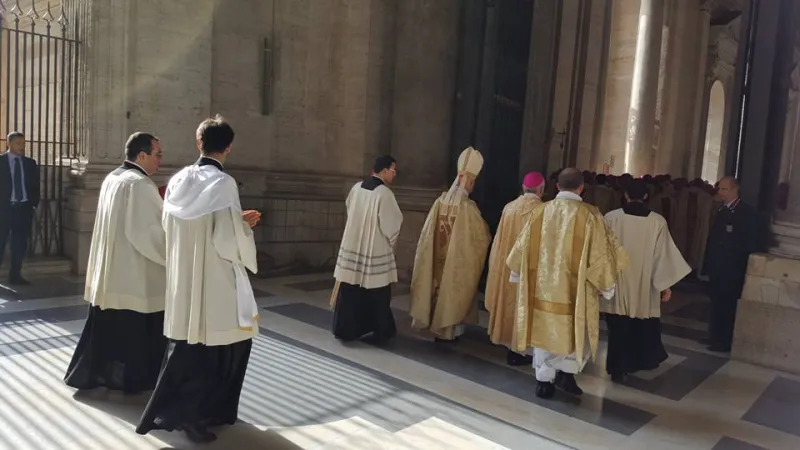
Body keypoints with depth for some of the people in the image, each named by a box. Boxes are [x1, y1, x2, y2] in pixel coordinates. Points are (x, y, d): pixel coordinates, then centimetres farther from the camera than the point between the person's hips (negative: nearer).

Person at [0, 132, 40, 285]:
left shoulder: (30, 163, 10)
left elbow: (35, 186, 11)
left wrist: (33, 205, 1)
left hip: (24, 208, 3)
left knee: (20, 243, 6)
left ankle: (15, 275, 14)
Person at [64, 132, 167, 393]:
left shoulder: (112, 179, 10)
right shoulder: (140, 184, -18)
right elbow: (146, 231, -22)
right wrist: (171, 255, -13)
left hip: (109, 270, 9)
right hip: (135, 273, -9)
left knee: (107, 325, 17)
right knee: (136, 328, 4)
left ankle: (93, 372, 26)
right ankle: (135, 378, 15)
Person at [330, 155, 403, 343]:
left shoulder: (356, 188, 2)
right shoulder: (385, 193, -16)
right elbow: (392, 224, -12)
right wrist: (391, 241, 8)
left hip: (352, 246, 5)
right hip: (375, 251, -5)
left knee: (351, 290, 10)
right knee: (377, 293, 7)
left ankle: (346, 329, 16)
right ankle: (381, 332, 18)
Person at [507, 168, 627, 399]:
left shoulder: (540, 212, -1)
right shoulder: (590, 215, -10)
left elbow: (522, 248, 7)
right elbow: (600, 253, -7)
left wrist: (520, 274, 23)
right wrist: (606, 284, 7)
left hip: (543, 287, 3)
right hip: (575, 289, -3)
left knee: (545, 332, 14)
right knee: (579, 331, 17)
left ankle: (544, 380, 17)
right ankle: (566, 372, 7)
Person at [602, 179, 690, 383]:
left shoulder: (611, 217, -10)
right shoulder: (657, 221, -8)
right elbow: (663, 254, -5)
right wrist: (667, 284, 3)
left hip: (617, 283, -1)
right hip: (644, 284, 1)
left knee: (619, 328, 6)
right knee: (644, 326, 21)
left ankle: (618, 368, 8)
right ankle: (643, 360, 39)